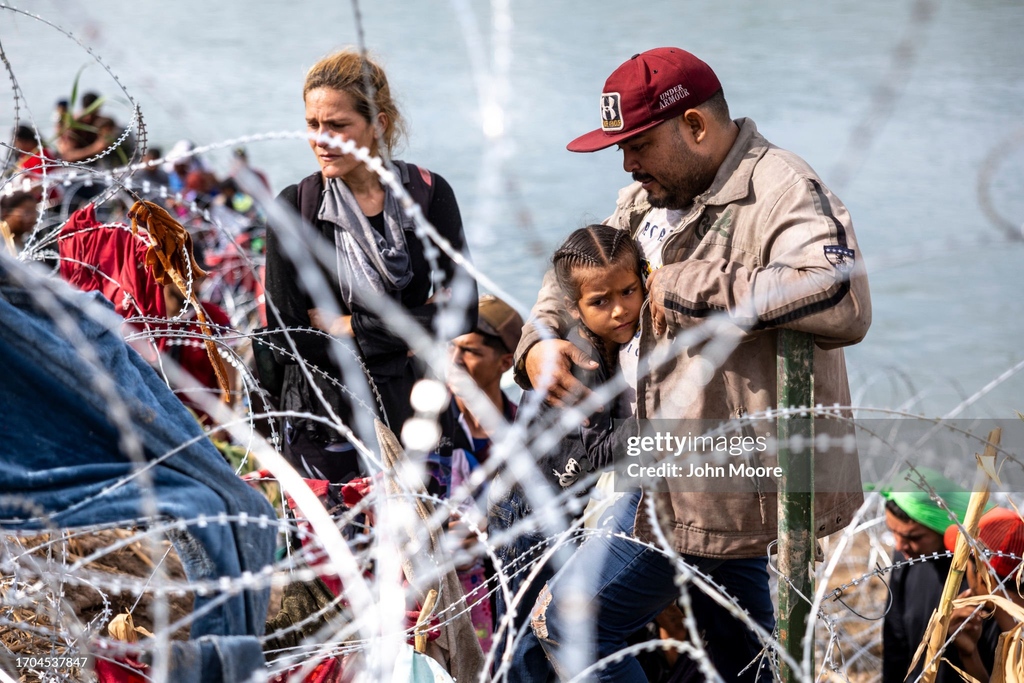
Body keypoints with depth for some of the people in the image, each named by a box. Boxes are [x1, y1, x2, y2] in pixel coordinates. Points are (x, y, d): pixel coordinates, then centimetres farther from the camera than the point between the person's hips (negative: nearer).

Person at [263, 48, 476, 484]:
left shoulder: (429, 194, -1)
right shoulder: (294, 208, -4)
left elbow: (461, 314, -8)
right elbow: (287, 339, -9)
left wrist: (348, 326, -13)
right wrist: (406, 333, -12)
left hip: (413, 413, 1)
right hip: (324, 420, -1)